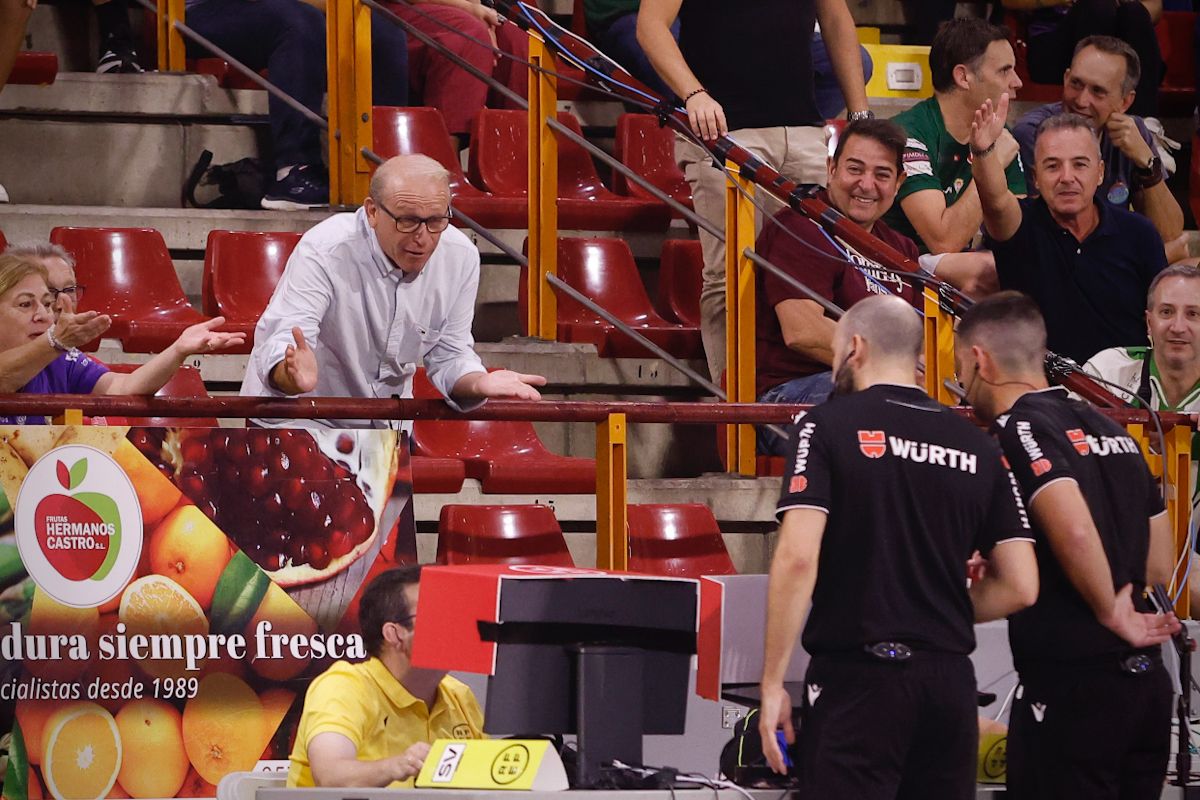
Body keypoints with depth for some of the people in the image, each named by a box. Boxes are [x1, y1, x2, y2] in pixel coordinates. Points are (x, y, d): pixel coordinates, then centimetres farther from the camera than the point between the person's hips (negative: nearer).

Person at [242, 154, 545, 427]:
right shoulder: (324, 252, -23)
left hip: (386, 427, 5)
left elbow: (448, 355, 3)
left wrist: (479, 383, -21)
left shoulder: (460, 258, -8)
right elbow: (277, 347, -30)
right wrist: (294, 375, -55)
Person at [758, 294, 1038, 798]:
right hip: (950, 681, 5)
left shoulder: (828, 427, -3)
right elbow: (1020, 587, 8)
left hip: (858, 679, -5)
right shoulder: (976, 447, 10)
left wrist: (772, 682, -9)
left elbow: (798, 558, -13)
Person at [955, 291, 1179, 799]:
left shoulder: (1019, 429, -9)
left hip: (1072, 684, -8)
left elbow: (1074, 531, -25)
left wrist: (1111, 614, -13)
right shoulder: (1109, 429, 17)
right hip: (1148, 681, 8)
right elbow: (1159, 565, 19)